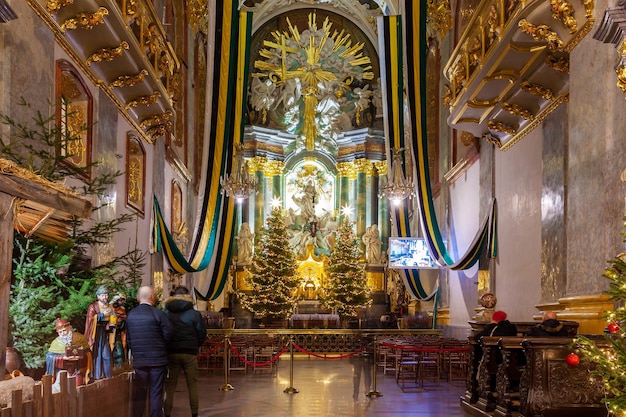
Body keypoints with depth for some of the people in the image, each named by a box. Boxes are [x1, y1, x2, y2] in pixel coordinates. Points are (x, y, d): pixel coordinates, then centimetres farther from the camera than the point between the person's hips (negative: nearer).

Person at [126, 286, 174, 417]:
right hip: (157, 359, -4)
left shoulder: (130, 315, 2)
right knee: (156, 393, 4)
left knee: (139, 393, 10)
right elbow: (169, 333, -11)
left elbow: (128, 338, 7)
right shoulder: (158, 314, -13)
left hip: (138, 360, 4)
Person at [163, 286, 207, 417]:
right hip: (190, 353, -1)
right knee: (192, 384, 7)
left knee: (170, 385, 6)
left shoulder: (166, 313, 2)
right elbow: (202, 333, -1)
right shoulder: (194, 314, -2)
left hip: (171, 352, 1)